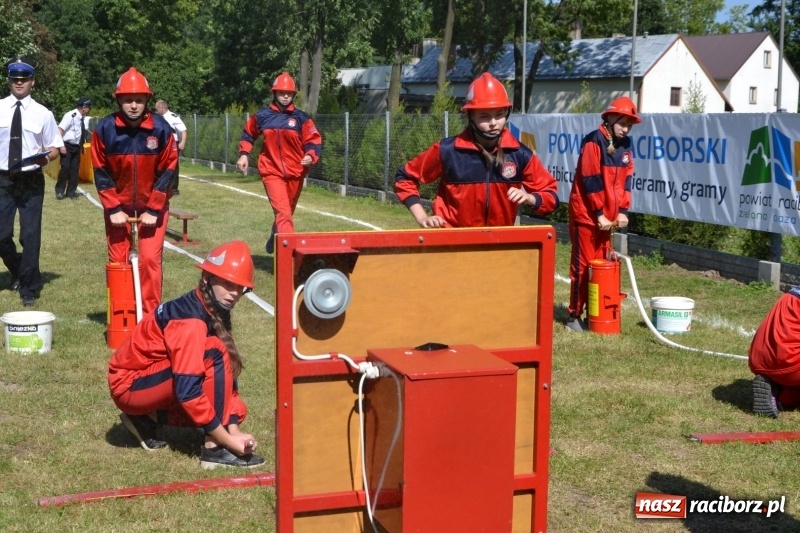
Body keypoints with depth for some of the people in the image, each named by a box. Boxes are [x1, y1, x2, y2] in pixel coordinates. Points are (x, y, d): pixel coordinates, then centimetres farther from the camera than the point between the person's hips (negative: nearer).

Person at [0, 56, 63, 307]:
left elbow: (54, 148, 4)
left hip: (31, 181, -1)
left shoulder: (42, 113, 1)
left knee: (30, 235, 2)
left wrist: (45, 157, -16)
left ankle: (29, 288, 16)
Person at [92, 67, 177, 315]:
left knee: (150, 259, -7)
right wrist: (113, 209, -12)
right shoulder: (105, 128, -15)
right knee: (117, 261, 4)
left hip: (153, 205, -1)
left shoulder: (161, 128, -16)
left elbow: (167, 170, -10)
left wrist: (153, 210, -12)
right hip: (117, 205, 1)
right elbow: (100, 172, -8)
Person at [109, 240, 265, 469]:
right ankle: (214, 449, -22)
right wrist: (227, 439, -29)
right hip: (129, 385, -9)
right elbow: (187, 391, -32)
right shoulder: (189, 319, -26)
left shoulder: (216, 313, 1)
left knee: (236, 411, 1)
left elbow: (228, 373, 0)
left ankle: (146, 417, 10)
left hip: (149, 377, 9)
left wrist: (233, 428, -12)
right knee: (214, 355, -26)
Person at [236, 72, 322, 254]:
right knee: (283, 212, -17)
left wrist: (310, 156, -21)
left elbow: (314, 140, -2)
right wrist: (243, 154, 8)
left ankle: (275, 238, 45)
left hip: (295, 173, 2)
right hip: (271, 172, -2)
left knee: (286, 212, 18)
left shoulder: (301, 118, -1)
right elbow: (248, 134, 18)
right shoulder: (262, 116, 2)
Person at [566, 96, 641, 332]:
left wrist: (622, 211, 0)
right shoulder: (594, 142, -13)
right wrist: (599, 214, -16)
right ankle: (575, 314, 2)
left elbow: (626, 180, 10)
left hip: (607, 215, 7)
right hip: (586, 213, -7)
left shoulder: (625, 146, 9)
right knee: (583, 264, -3)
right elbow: (590, 180, -16)